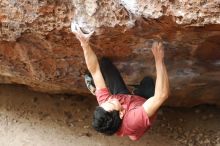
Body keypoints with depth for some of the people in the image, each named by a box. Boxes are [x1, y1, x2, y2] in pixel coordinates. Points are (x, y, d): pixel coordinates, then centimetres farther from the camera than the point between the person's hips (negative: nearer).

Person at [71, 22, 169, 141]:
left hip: (124, 99, 2)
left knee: (104, 62, -6)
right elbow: (162, 95, -56)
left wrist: (84, 43, -39)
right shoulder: (135, 120, -52)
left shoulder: (104, 101, -40)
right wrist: (159, 60, -56)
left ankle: (94, 88, 30)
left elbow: (94, 70, -34)